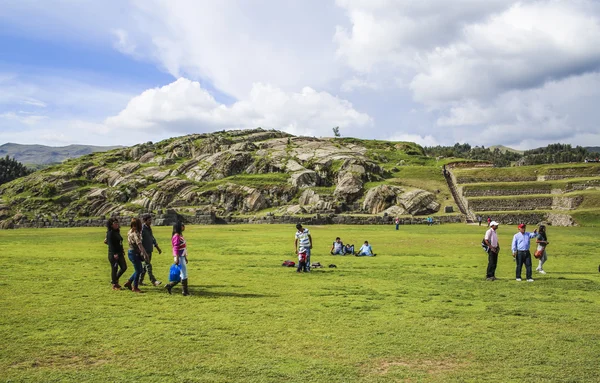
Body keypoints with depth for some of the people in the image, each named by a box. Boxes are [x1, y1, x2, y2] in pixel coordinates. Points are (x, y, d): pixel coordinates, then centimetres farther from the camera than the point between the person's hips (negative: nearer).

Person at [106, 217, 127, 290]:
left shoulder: (117, 232, 13)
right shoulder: (110, 233, -12)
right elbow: (110, 244, -18)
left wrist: (122, 251, 14)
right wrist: (114, 254, -24)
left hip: (119, 253, 8)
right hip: (113, 254, -8)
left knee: (124, 267, 8)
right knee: (114, 268, 0)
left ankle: (115, 279, 26)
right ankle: (114, 285, 10)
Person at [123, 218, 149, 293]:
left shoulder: (130, 232, 10)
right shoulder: (135, 233, -20)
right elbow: (139, 244, -30)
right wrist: (144, 253, -36)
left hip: (131, 252, 9)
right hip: (134, 253, -9)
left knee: (138, 270, 19)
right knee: (138, 270, 1)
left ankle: (128, 282, 26)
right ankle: (135, 288, 11)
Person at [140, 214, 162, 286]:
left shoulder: (149, 228, 14)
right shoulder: (142, 228, -14)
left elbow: (152, 238, 24)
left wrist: (157, 247, 24)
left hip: (149, 250, 9)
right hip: (144, 251, -9)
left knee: (144, 266, 12)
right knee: (148, 266, -8)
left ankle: (140, 280, 20)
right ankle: (153, 281, -9)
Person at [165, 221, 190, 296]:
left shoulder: (180, 235, 15)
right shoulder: (177, 236, -15)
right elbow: (176, 248, -20)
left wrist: (185, 257, 23)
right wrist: (176, 259, -24)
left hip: (182, 257, 10)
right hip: (179, 258, -10)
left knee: (182, 275, 14)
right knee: (184, 275, -3)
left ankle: (169, 285, 20)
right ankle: (185, 291, 5)